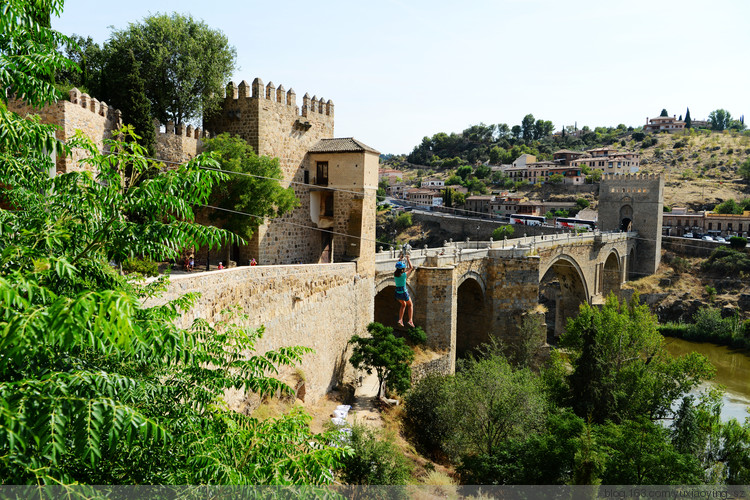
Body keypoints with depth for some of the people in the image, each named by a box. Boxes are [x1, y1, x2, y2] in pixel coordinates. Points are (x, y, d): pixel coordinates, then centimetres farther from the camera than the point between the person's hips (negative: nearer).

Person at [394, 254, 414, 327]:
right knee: (410, 305, 19)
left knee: (403, 305, 29)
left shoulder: (395, 274, -4)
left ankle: (400, 320, 21)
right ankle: (410, 320, 9)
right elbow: (411, 267, -4)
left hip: (397, 293, 5)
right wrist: (408, 258, 4)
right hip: (404, 292, -5)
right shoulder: (404, 274, -18)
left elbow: (397, 267, 17)